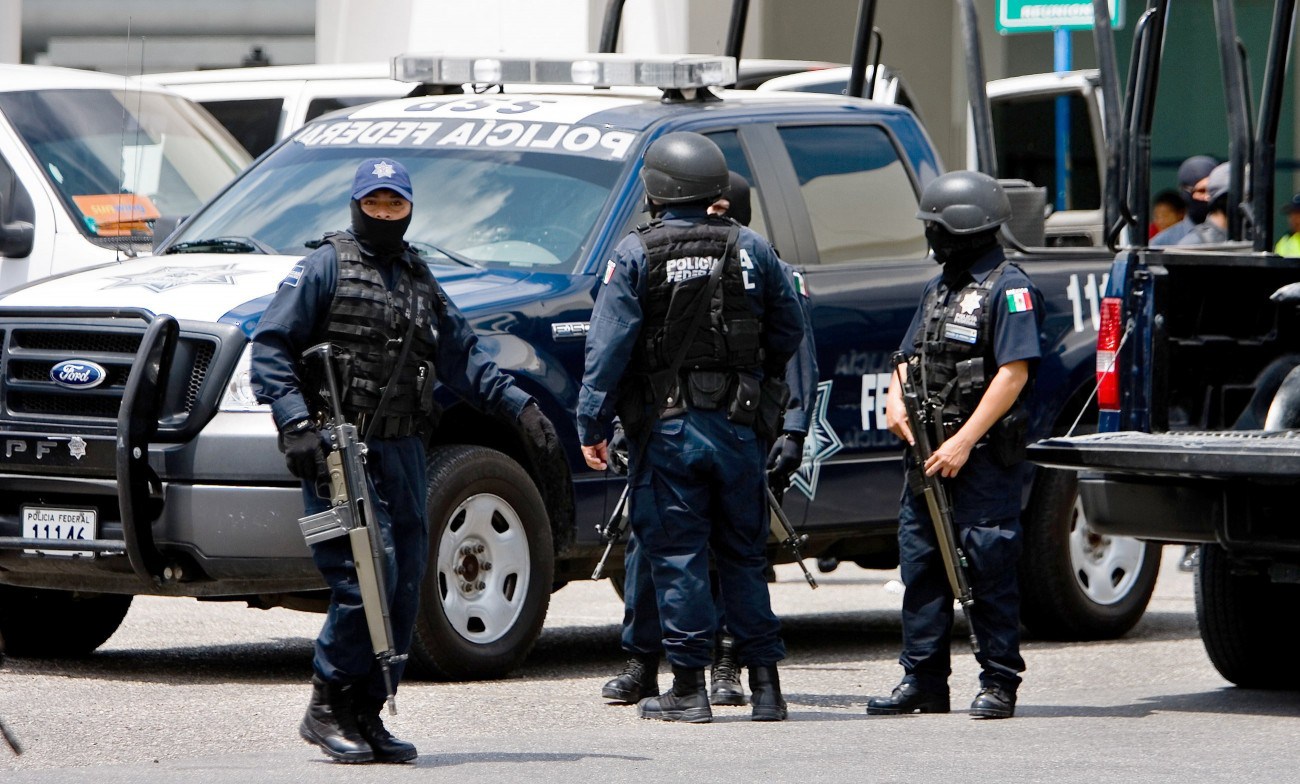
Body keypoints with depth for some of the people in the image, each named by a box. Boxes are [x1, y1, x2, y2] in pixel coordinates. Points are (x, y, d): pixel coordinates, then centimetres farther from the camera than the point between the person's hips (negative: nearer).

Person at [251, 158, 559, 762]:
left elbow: (463, 357, 22)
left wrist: (519, 406, 9)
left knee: (405, 589, 3)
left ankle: (365, 712, 11)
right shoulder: (326, 268, 1)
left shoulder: (420, 284, 20)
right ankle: (327, 708, -5)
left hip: (403, 452, 7)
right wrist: (296, 424, -17)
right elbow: (270, 346, -6)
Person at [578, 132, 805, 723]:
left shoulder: (635, 254, -6)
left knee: (676, 554, 0)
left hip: (665, 426, -3)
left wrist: (592, 424, -6)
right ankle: (764, 684, 10)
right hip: (739, 425, 3)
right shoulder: (750, 249, 4)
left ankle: (688, 688, -1)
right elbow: (788, 332, 10)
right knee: (744, 553, 10)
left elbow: (608, 347, -10)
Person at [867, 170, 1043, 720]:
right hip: (928, 452, 8)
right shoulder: (938, 289, 19)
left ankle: (999, 684, 0)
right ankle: (923, 681, 13)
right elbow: (911, 357, 24)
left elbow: (1013, 373, -15)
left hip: (985, 456, -8)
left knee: (989, 570, -6)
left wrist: (964, 442, -19)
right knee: (921, 565, 8)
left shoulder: (1008, 289, -8)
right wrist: (896, 400, 1)